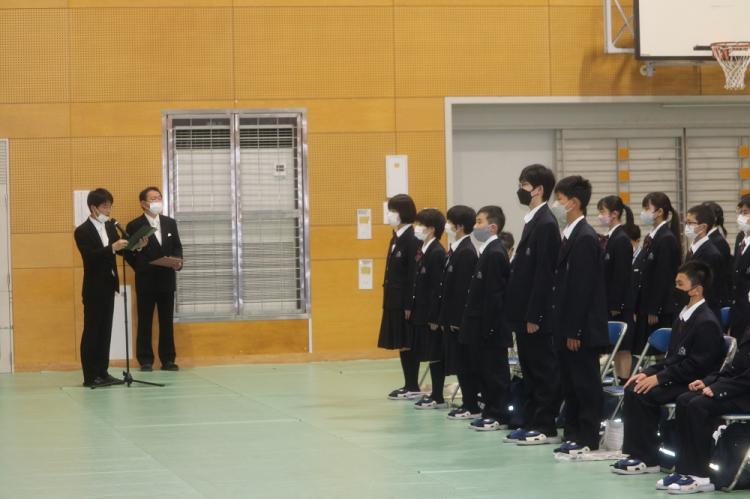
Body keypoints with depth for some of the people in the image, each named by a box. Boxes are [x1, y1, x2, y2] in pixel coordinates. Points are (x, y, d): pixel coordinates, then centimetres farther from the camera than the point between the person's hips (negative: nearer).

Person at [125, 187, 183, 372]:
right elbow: (128, 253, -2)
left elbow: (177, 246, 11)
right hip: (146, 281, -4)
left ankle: (168, 359, 10)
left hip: (167, 280, 4)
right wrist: (141, 269, -7)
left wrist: (178, 262, -7)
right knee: (145, 322, 2)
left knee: (167, 321, 6)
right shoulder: (134, 226, -4)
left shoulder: (170, 223, 10)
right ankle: (145, 360, 6)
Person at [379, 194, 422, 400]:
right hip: (395, 300, 9)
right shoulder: (396, 238, 13)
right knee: (402, 343, 12)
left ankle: (413, 387, 5)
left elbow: (414, 274, -17)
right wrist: (388, 298, 12)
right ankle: (409, 385, 18)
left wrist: (409, 304, -19)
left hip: (406, 300, -9)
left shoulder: (412, 239, -14)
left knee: (408, 344, -2)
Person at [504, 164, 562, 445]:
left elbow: (544, 273, -19)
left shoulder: (545, 224, -15)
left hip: (536, 314, -9)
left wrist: (533, 316, -20)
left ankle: (546, 427, 1)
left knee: (543, 370, -3)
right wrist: (520, 313, 15)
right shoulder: (533, 222, 14)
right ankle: (531, 423, 18)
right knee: (530, 370, 12)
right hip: (524, 312, 9)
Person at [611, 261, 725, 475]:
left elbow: (696, 366, -20)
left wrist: (659, 378, -20)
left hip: (693, 385, -9)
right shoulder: (684, 316, 13)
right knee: (632, 389, -7)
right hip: (676, 378, 9)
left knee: (640, 394, -21)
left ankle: (647, 460, -13)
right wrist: (648, 373, 2)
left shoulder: (707, 323, -17)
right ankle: (637, 453, -4)